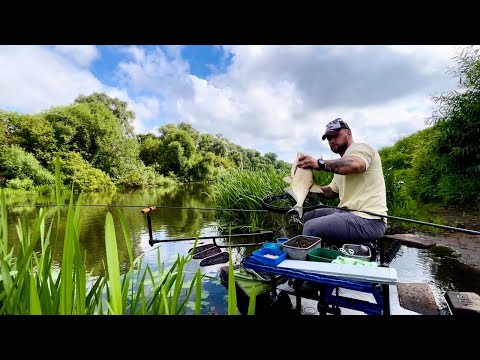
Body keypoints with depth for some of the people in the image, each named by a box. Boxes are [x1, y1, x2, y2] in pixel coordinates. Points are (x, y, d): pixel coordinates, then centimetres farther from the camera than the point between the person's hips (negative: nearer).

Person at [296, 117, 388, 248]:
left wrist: (320, 164, -37)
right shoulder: (341, 163, 22)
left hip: (368, 219, -10)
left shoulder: (360, 147, -6)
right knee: (308, 216, 11)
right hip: (348, 212, 10)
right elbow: (332, 191, 21)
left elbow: (356, 165, -31)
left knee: (310, 227, -23)